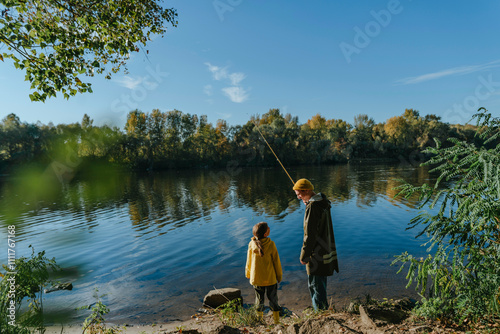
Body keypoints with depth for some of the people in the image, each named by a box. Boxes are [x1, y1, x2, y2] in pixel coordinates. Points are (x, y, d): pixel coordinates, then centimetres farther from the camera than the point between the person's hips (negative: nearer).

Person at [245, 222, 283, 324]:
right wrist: (279, 275, 5)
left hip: (256, 278, 2)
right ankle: (276, 321, 25)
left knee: (259, 299, 18)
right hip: (270, 278, -2)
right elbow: (276, 261, -9)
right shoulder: (271, 244, -18)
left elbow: (249, 261, 1)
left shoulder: (252, 244, -10)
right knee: (273, 299, 15)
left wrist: (248, 274, 16)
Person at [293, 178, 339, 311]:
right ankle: (323, 308, 38)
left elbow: (310, 235, -23)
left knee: (315, 285, 4)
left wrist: (304, 255, -14)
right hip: (326, 251, 10)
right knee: (320, 283, 23)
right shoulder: (323, 202, 6)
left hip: (316, 255, -10)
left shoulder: (313, 207, -23)